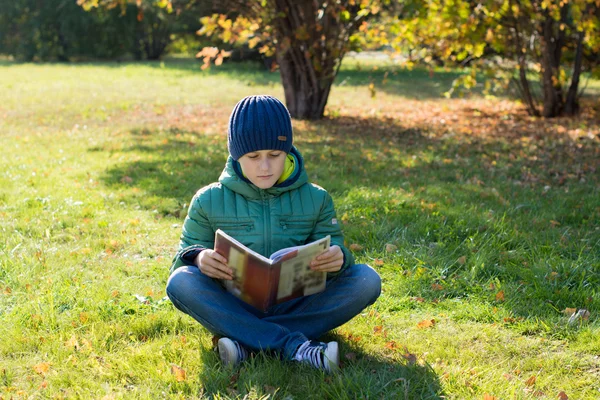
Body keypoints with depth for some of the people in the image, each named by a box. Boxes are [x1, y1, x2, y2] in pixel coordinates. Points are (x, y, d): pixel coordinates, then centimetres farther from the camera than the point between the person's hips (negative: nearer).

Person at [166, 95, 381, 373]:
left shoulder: (316, 199, 7)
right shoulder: (209, 201, 4)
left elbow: (334, 250, 2)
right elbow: (181, 259, 5)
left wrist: (339, 258, -25)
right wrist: (198, 258, -21)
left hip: (297, 306, 1)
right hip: (233, 308, -1)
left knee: (366, 279, -22)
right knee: (181, 282, -28)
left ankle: (244, 341, -29)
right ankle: (295, 345, -36)